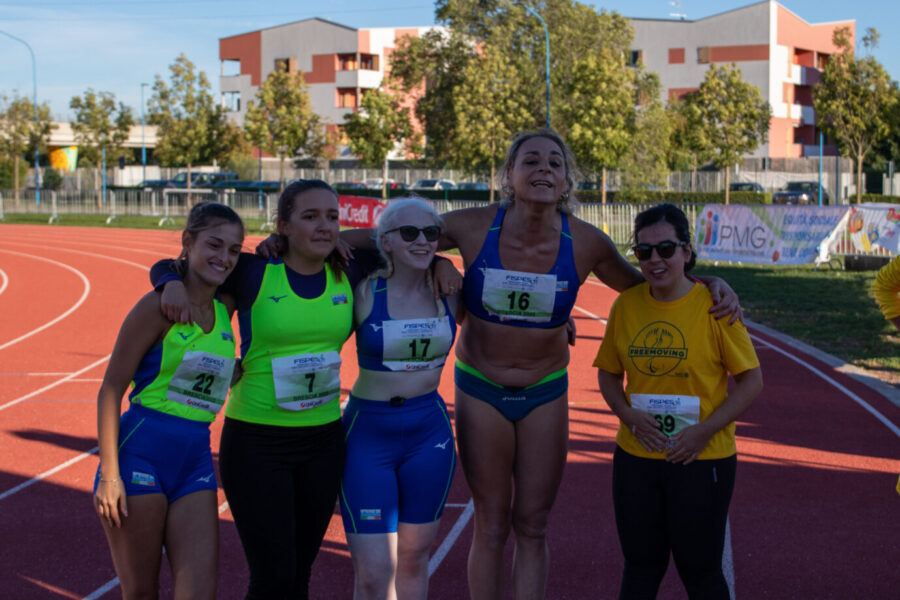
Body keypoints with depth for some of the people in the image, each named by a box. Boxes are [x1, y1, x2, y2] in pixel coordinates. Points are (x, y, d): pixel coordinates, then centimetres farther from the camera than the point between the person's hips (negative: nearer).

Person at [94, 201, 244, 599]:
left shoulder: (224, 308, 8)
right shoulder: (159, 306, -8)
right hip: (141, 452, -5)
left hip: (195, 461, 5)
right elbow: (111, 389, -9)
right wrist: (109, 474, -15)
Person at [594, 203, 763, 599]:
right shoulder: (626, 305, 1)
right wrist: (630, 416, -7)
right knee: (640, 565, 16)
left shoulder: (714, 305, -11)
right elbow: (609, 373, 11)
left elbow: (751, 381, -8)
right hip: (636, 457, 4)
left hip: (701, 460, -4)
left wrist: (705, 431, -16)